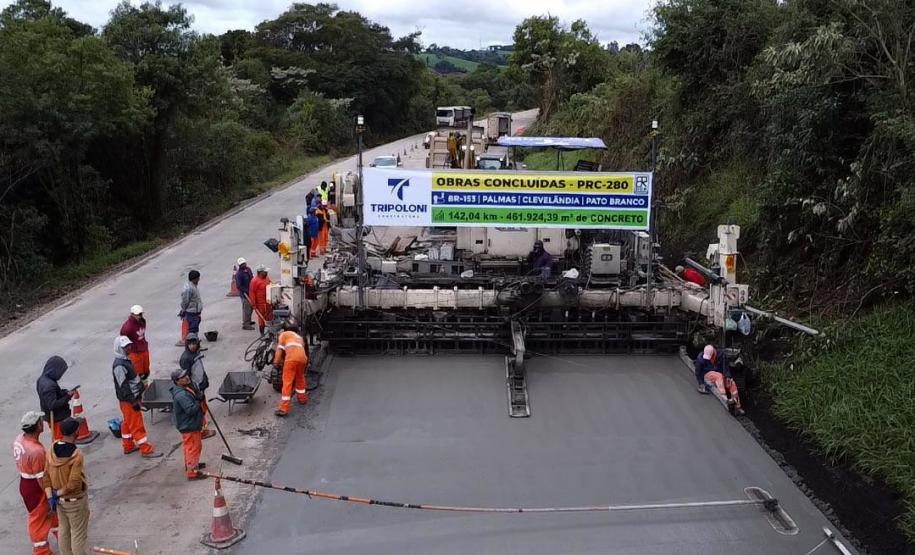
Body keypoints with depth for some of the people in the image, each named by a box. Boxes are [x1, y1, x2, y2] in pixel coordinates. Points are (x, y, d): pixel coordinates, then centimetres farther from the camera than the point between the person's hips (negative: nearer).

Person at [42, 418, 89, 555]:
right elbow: (74, 483, -27)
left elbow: (46, 475, -3)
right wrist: (59, 493, -11)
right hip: (75, 500, -7)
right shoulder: (76, 454, -27)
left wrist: (50, 496, -3)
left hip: (59, 499, 7)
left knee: (63, 529, 23)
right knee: (78, 533, 10)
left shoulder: (52, 449, -8)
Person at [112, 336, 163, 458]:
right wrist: (134, 401, -22)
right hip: (128, 400, -10)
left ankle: (128, 446, 32)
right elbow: (123, 386, -24)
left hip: (133, 397, 10)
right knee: (137, 425, -4)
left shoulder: (126, 360, 8)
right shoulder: (119, 366, -24)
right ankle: (146, 450, 1)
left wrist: (139, 395, 21)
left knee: (127, 423, 20)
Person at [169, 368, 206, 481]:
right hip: (189, 426, -10)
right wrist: (198, 401, -19)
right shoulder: (181, 395, -28)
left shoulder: (186, 388, 5)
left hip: (191, 424, 10)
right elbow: (191, 409, -31)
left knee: (189, 447, 26)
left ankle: (190, 464, 43)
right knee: (194, 447, -2)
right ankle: (192, 472, 6)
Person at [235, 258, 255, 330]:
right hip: (244, 293, -8)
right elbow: (238, 286, -21)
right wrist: (247, 291, -24)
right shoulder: (238, 274, -20)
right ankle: (245, 324, 2)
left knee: (250, 307, 20)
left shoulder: (248, 269, 4)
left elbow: (252, 278, 17)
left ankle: (248, 321, 36)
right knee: (246, 308, -5)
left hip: (250, 291, 8)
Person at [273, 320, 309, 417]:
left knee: (287, 382, -5)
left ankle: (283, 408, -9)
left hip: (292, 358, -5)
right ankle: (302, 398, 43)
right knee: (300, 377, 30)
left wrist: (276, 363, 15)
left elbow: (279, 349, 13)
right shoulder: (299, 337, 38)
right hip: (303, 357, 5)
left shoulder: (284, 334, 23)